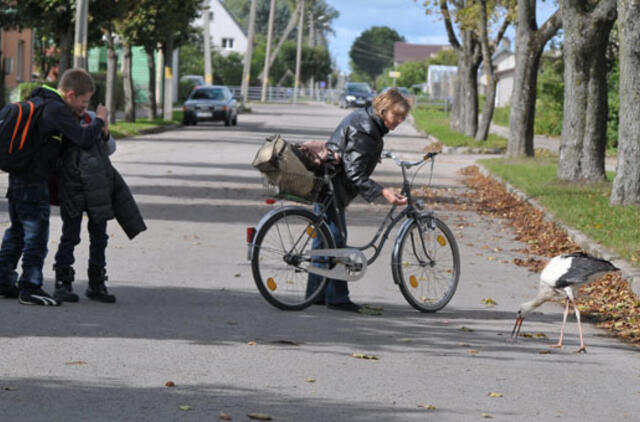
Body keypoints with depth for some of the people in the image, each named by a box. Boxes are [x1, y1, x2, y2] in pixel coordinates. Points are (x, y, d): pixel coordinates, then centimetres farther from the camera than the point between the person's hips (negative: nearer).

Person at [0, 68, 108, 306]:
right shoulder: (56, 110, -17)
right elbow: (83, 139, -24)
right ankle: (29, 289, -4)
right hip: (33, 181, -10)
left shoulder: (41, 103, 14)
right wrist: (100, 121, -7)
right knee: (36, 235, -5)